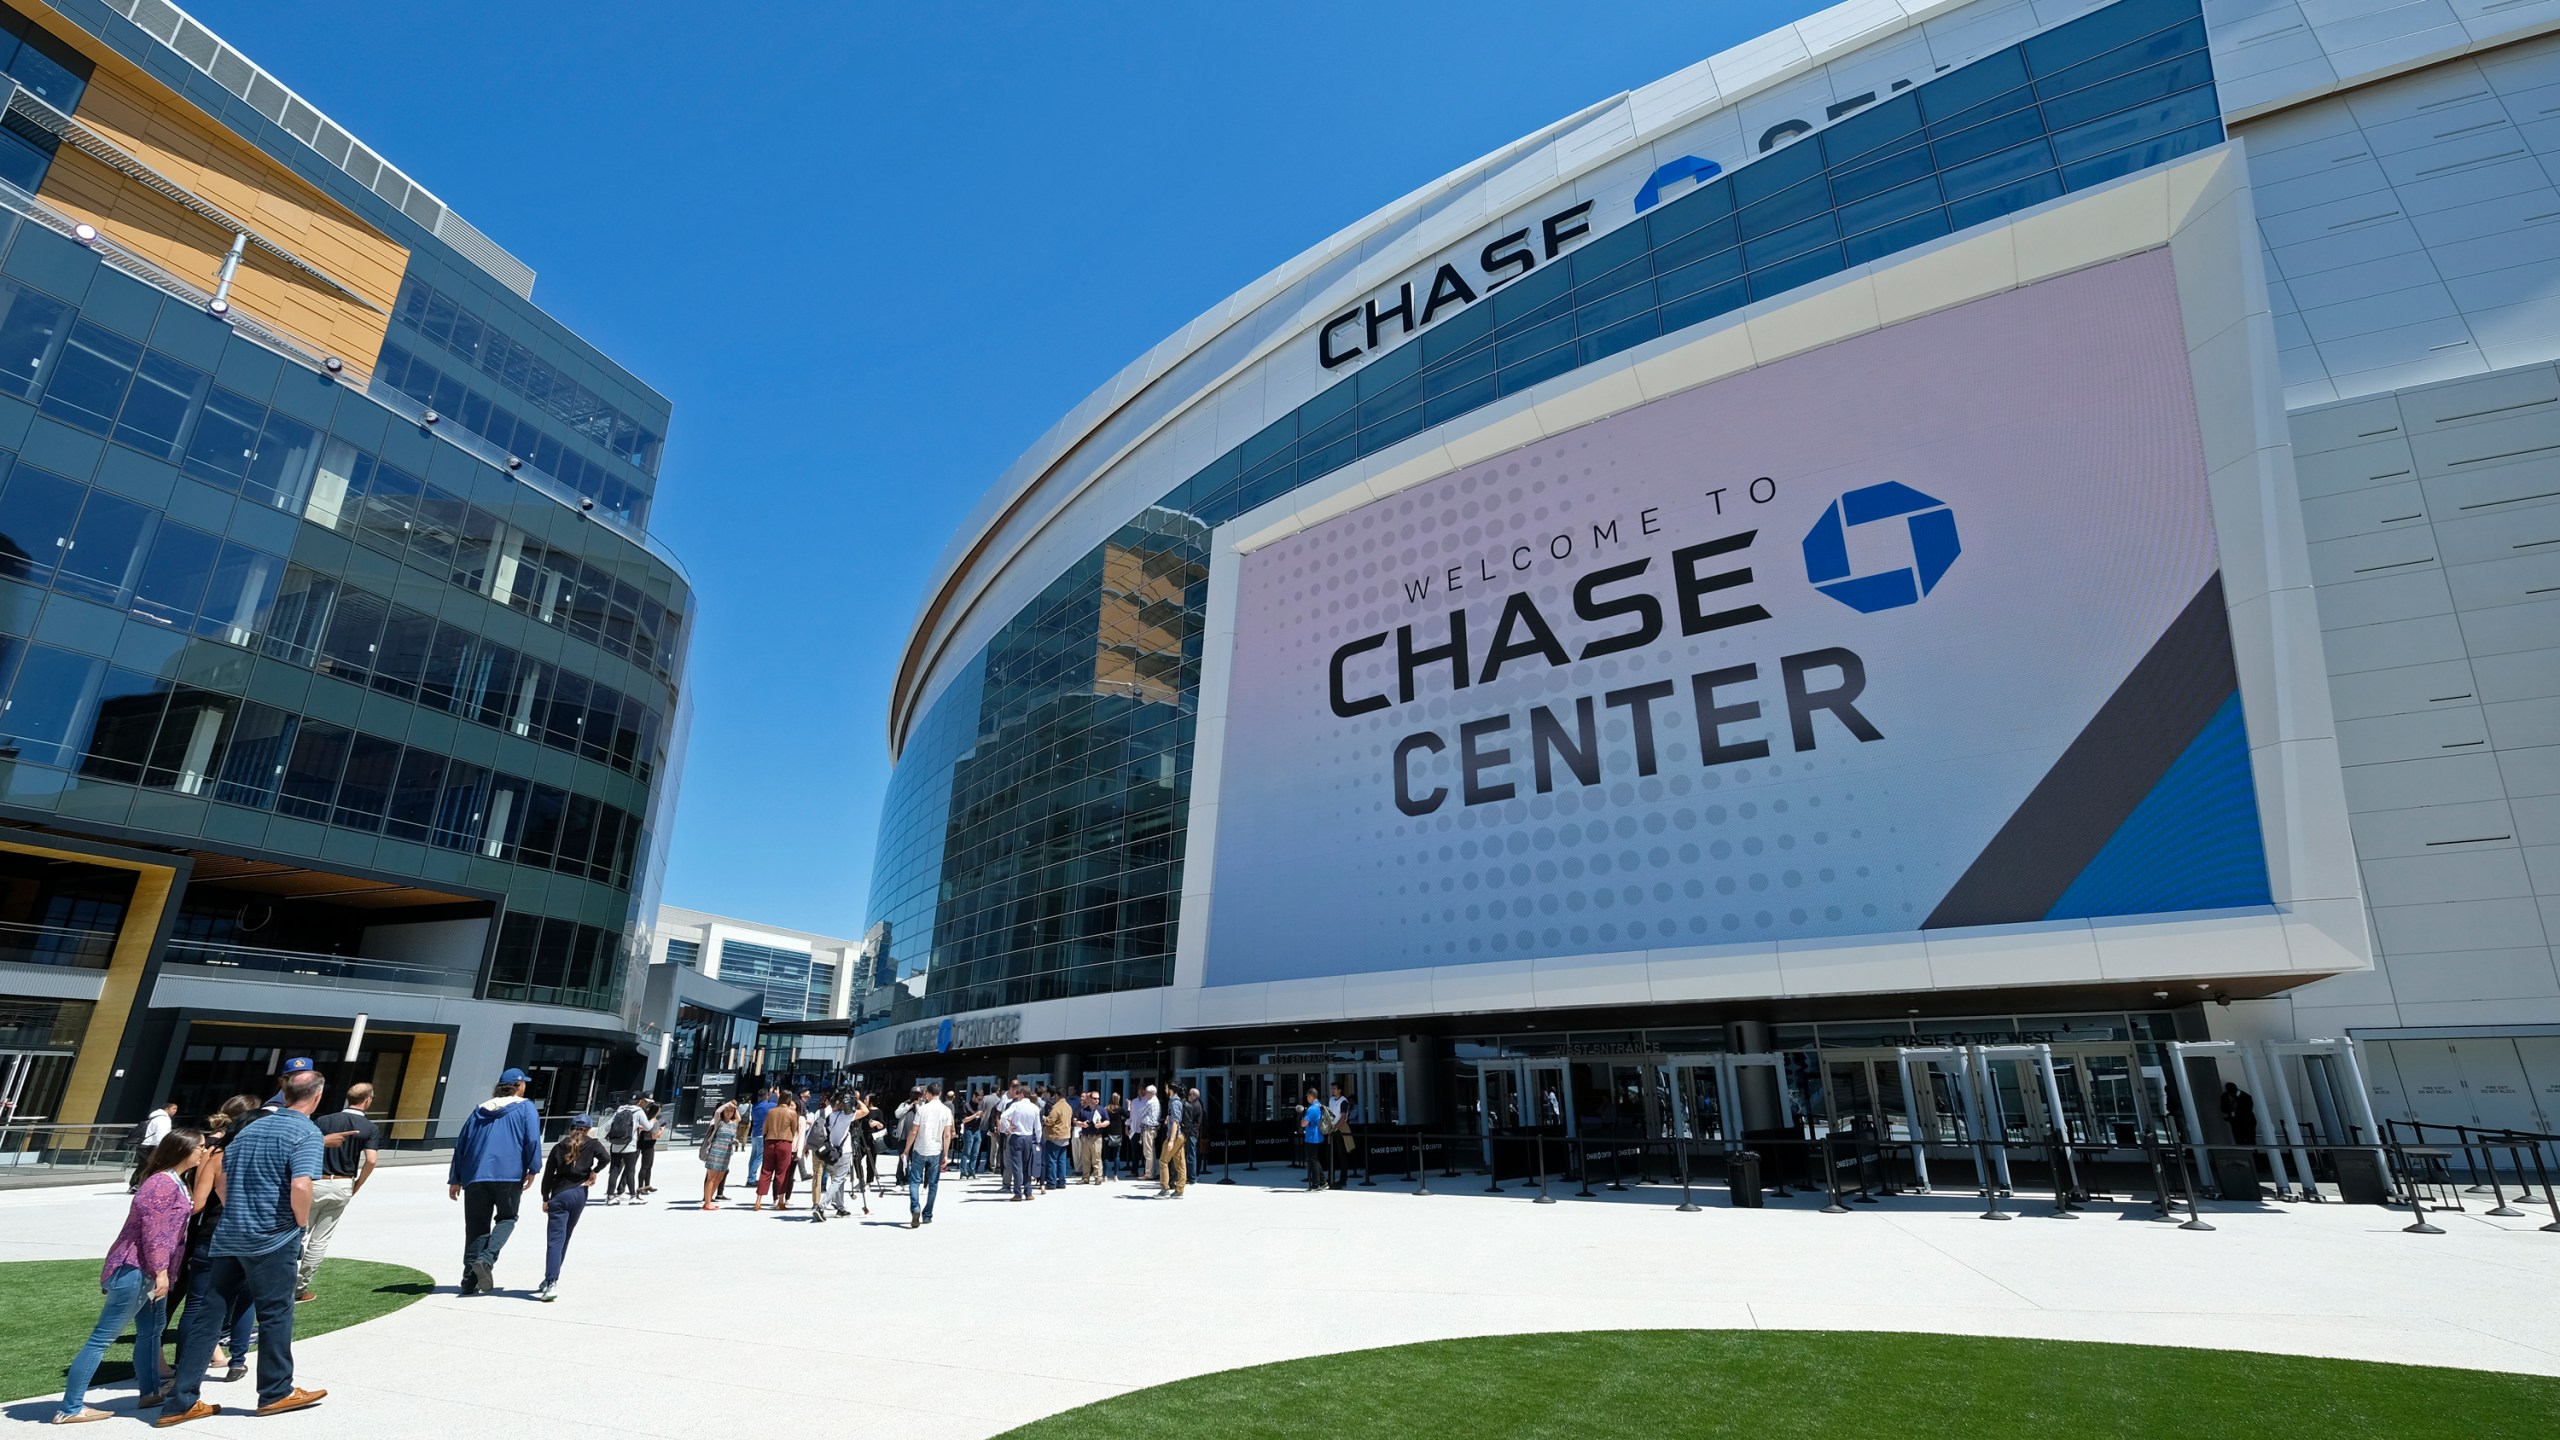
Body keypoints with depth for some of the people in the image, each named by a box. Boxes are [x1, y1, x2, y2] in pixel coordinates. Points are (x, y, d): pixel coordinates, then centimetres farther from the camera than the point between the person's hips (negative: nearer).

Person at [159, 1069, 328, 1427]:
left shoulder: (252, 1128, 11)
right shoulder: (307, 1133, -14)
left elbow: (220, 1177, 17)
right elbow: (300, 1186, -25)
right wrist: (302, 1222, -6)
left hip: (228, 1237, 7)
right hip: (273, 1239, -7)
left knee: (206, 1315, 11)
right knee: (275, 1314, 6)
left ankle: (181, 1402, 14)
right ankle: (276, 1392, 19)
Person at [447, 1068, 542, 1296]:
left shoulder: (479, 1110, 18)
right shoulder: (525, 1107, 4)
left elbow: (461, 1143, 16)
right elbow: (532, 1139, -8)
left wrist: (455, 1179, 20)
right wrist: (533, 1169, 0)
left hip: (475, 1177, 4)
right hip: (509, 1175, -4)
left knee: (476, 1227, 11)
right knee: (506, 1218, 13)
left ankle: (470, 1279, 8)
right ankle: (487, 1258, -11)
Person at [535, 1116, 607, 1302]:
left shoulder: (558, 1147, 7)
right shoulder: (592, 1144, 3)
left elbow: (548, 1175, 4)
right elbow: (606, 1157, -16)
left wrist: (545, 1199, 12)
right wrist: (594, 1172, 2)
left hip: (559, 1194, -1)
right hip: (579, 1194, 1)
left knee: (555, 1240, -7)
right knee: (564, 1238, 17)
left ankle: (551, 1282, -21)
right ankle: (550, 1279, 23)